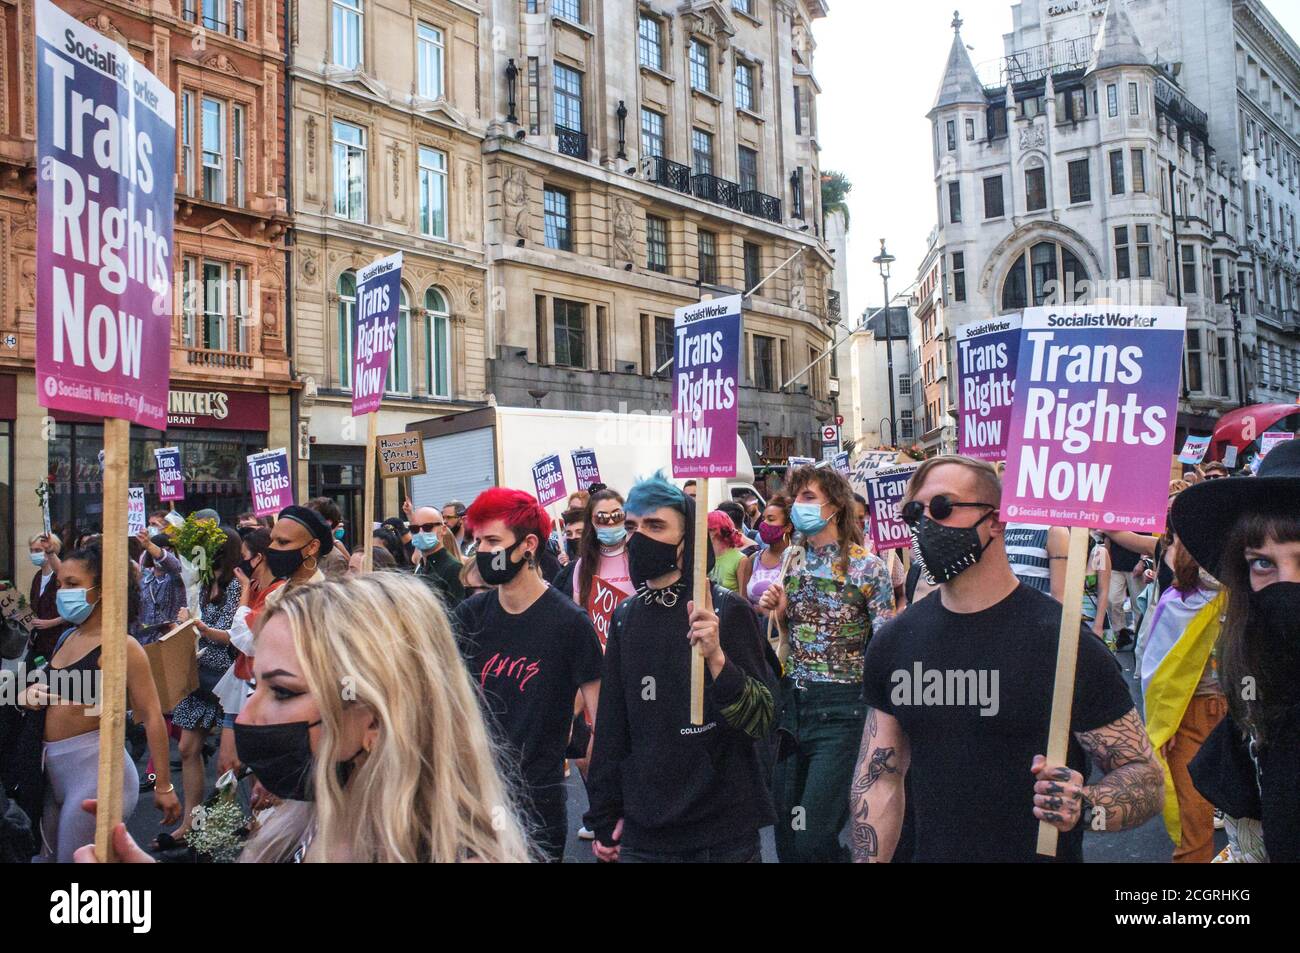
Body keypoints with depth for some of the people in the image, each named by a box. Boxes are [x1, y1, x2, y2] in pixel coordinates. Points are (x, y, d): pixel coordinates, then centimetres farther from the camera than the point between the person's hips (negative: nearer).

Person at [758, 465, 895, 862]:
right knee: (786, 831, 12)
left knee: (812, 835, -7)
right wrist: (775, 610, -4)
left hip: (840, 708, -6)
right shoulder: (792, 562, 7)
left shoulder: (867, 567, -9)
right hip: (791, 701, 6)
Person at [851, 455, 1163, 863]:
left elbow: (1147, 777, -13)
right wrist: (868, 858, -6)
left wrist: (1085, 805, -32)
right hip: (930, 851, 4)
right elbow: (879, 779, 3)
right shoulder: (894, 642, -3)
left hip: (1043, 852, -4)